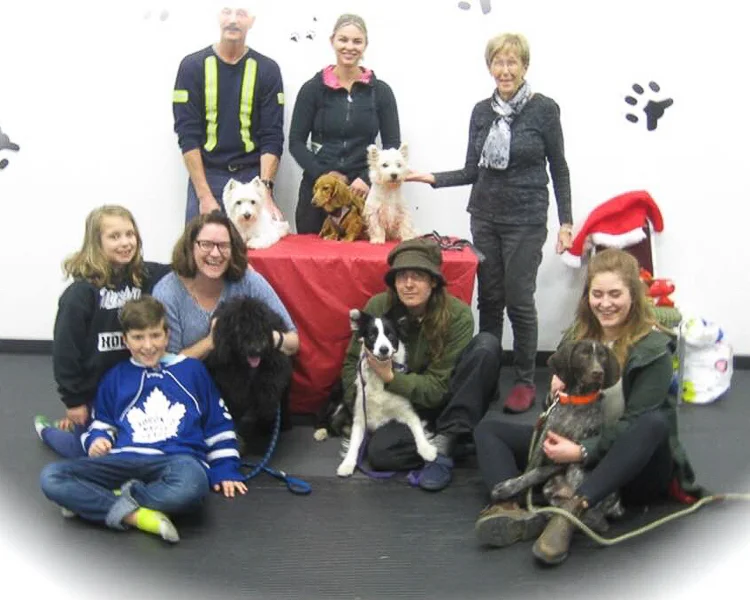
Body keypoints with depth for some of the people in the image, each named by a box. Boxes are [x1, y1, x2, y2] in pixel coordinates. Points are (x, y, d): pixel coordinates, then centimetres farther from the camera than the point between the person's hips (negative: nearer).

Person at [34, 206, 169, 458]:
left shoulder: (146, 277, -6)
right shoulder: (81, 292, -19)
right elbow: (65, 349, -16)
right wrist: (73, 400, -12)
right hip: (94, 390, -4)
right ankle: (47, 429, 43)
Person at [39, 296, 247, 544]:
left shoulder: (192, 369, 18)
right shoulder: (115, 377, 23)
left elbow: (219, 424, 19)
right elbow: (101, 423, 32)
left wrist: (226, 471, 11)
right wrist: (98, 439, 8)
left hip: (179, 459, -2)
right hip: (124, 460, 3)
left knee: (191, 482, -43)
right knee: (51, 477, -24)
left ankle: (93, 501, -23)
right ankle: (138, 516, -31)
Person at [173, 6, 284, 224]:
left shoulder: (267, 69, 3)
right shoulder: (192, 66, 2)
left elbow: (272, 136, -1)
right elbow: (188, 134, -3)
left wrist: (265, 189, -15)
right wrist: (204, 195, -12)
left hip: (253, 176, 1)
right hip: (205, 176, 0)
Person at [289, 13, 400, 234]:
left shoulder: (380, 91, 6)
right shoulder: (312, 88, 4)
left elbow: (392, 145, 6)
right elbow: (296, 142, 3)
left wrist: (370, 179, -9)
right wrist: (325, 174, -12)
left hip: (363, 190, 0)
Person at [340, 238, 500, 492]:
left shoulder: (457, 315, -19)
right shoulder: (377, 307, -13)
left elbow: (438, 387, -18)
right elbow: (353, 361, 0)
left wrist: (391, 378, -30)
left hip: (446, 403, 0)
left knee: (486, 345, -28)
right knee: (379, 451, -32)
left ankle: (444, 442, -23)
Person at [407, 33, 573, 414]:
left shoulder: (544, 109, -6)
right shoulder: (482, 111, 6)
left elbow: (558, 169, -1)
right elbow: (473, 170, 10)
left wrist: (565, 221, -5)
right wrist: (434, 179, -4)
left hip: (526, 221, -4)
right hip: (484, 217, 4)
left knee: (519, 301, -1)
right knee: (488, 299, 9)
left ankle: (525, 382, 12)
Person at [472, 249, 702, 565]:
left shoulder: (654, 349, -11)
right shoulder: (578, 337, 6)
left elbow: (636, 424, -19)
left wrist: (583, 452, -32)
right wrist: (557, 392, -12)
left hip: (632, 465, -5)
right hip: (576, 448, 6)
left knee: (655, 423, -38)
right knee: (489, 426, -6)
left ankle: (573, 510, -50)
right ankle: (509, 509, -37)